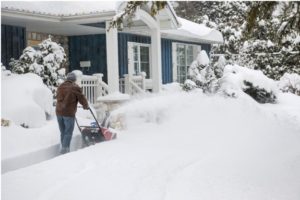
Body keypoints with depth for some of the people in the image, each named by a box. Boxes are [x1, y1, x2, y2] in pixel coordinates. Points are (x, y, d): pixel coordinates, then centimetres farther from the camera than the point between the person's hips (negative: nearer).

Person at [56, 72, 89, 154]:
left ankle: (63, 148, 19)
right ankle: (65, 148, -9)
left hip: (59, 112, 6)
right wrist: (86, 106, 14)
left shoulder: (60, 87, 12)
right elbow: (82, 98, -4)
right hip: (69, 113, -6)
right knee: (68, 133, -2)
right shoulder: (75, 87, -7)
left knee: (63, 132, 15)